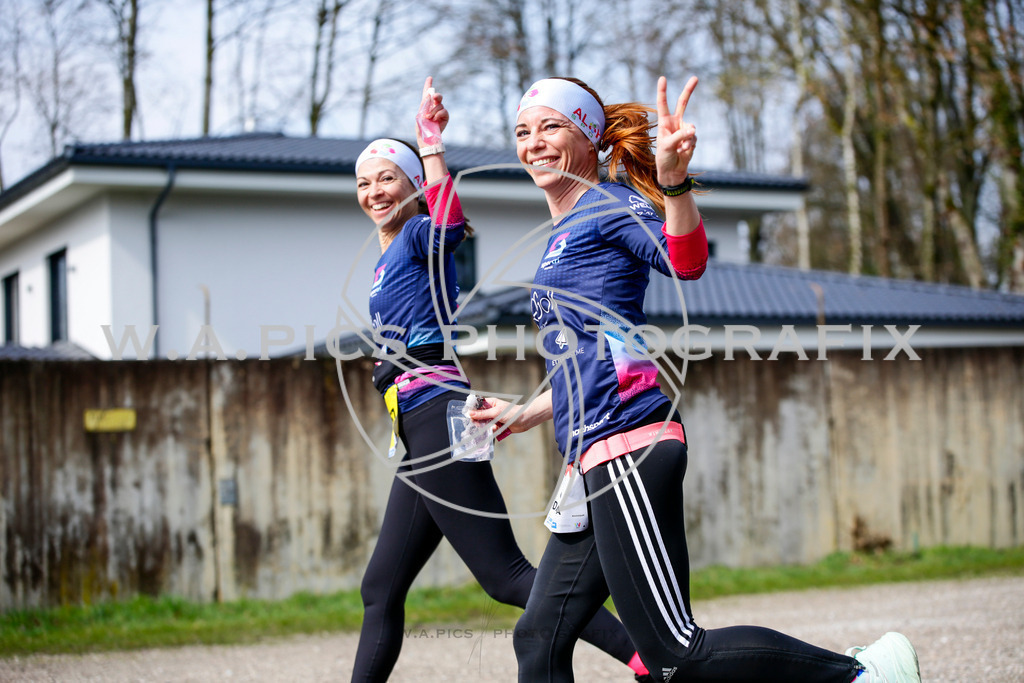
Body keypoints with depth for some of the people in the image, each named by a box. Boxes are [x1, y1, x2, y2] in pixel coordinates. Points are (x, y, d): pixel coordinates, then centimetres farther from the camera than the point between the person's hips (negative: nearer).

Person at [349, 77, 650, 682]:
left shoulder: (420, 235, -3)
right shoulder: (389, 260, 24)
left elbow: (450, 219, -27)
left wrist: (431, 140, -29)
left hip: (438, 420, -10)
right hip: (423, 433, 10)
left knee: (507, 576, -15)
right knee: (381, 589, 12)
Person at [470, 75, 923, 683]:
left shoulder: (607, 204, -2)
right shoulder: (565, 233, 24)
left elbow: (687, 262, -23)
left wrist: (674, 180, -38)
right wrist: (526, 415, 35)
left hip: (628, 448, -10)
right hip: (598, 459, 10)